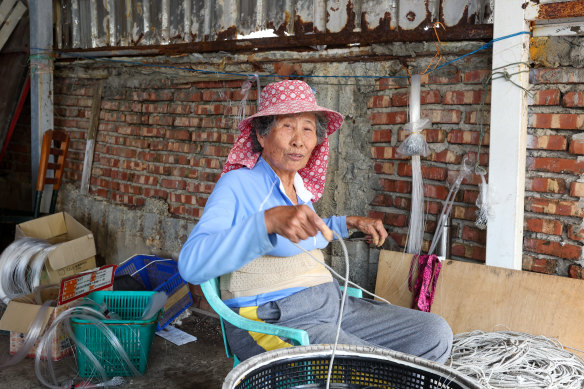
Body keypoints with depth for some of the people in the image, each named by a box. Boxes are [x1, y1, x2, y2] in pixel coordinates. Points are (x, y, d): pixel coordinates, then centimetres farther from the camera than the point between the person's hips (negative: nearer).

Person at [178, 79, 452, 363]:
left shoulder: (300, 187, 14)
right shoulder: (237, 185, -10)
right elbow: (191, 264, -26)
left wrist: (348, 223, 22)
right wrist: (269, 220, -37)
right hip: (269, 319, -8)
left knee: (435, 334, -3)